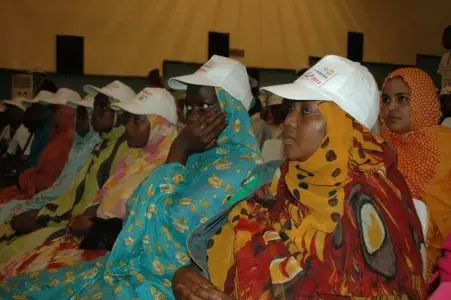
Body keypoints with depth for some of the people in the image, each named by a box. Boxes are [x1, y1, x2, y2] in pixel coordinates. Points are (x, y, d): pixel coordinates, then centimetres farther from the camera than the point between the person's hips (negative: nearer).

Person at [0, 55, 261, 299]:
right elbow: (139, 211, 10)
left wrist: (179, 149, -15)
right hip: (135, 267, 8)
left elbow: (169, 223, -21)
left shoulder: (241, 164, -17)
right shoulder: (199, 154, 10)